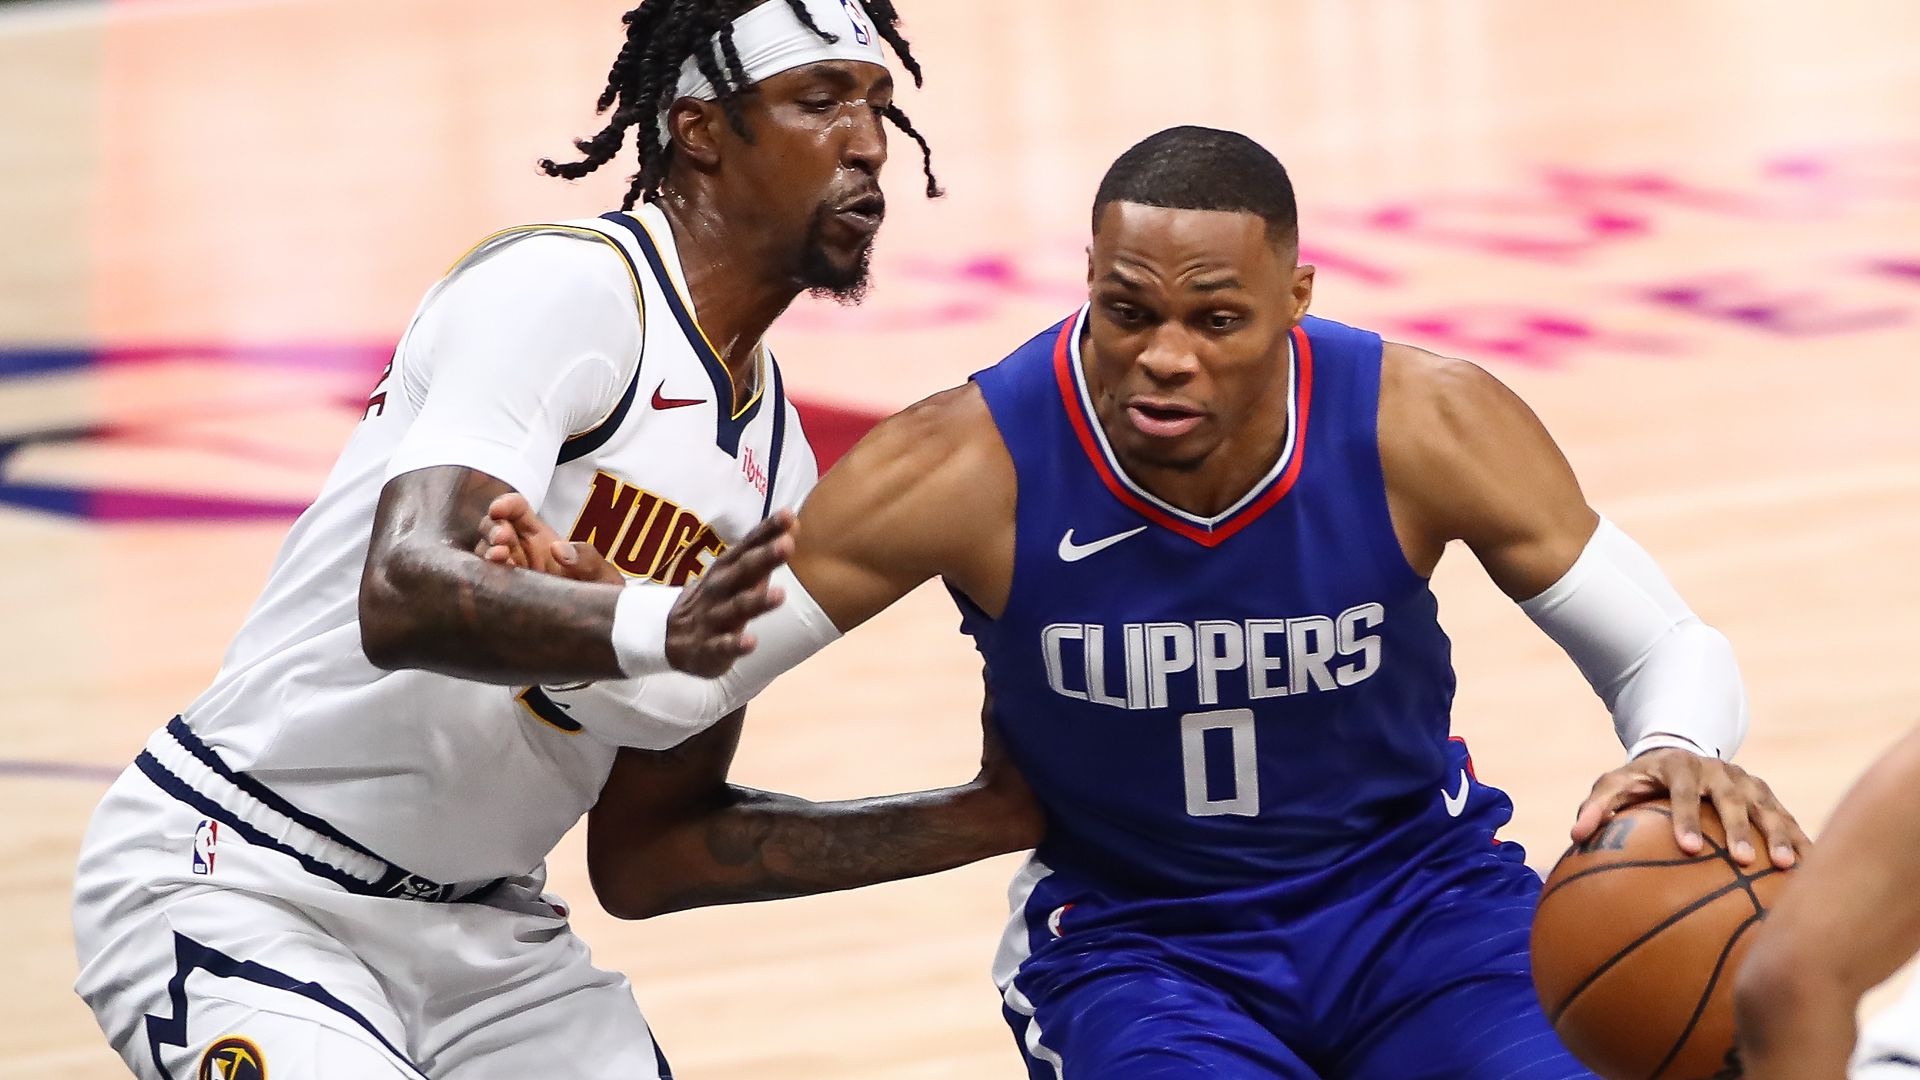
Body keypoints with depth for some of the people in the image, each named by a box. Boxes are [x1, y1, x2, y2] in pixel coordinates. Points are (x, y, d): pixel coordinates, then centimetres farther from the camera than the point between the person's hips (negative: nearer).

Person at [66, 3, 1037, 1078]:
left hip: (481, 932, 8)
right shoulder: (570, 289, -15)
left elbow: (642, 849, 10)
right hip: (239, 894, -8)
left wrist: (980, 819, 5)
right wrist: (656, 627, -46)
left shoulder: (776, 461, 8)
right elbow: (403, 596, -31)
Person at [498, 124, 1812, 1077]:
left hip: (1417, 892, 2)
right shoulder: (975, 465, -22)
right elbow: (688, 673, -15)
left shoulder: (1426, 427, -19)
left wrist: (1682, 756, -34)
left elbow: (1668, 649, -9)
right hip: (1134, 941, -2)